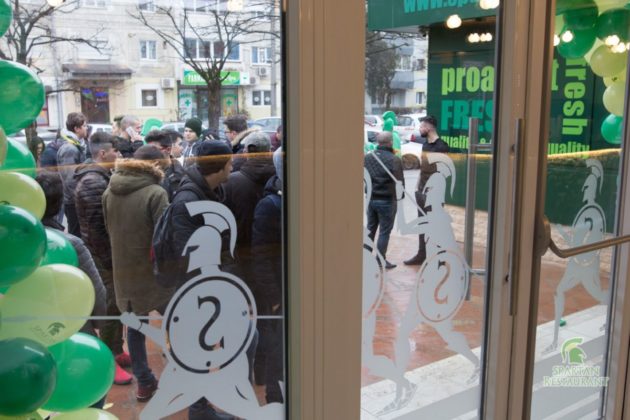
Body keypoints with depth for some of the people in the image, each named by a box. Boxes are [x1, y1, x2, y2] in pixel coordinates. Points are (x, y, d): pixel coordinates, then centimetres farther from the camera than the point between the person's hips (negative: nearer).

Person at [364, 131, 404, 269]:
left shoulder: (367, 158, 3)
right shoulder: (395, 160, -15)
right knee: (384, 231, 4)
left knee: (370, 228, 17)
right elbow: (399, 181, -12)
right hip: (387, 200, -5)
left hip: (370, 199, 5)